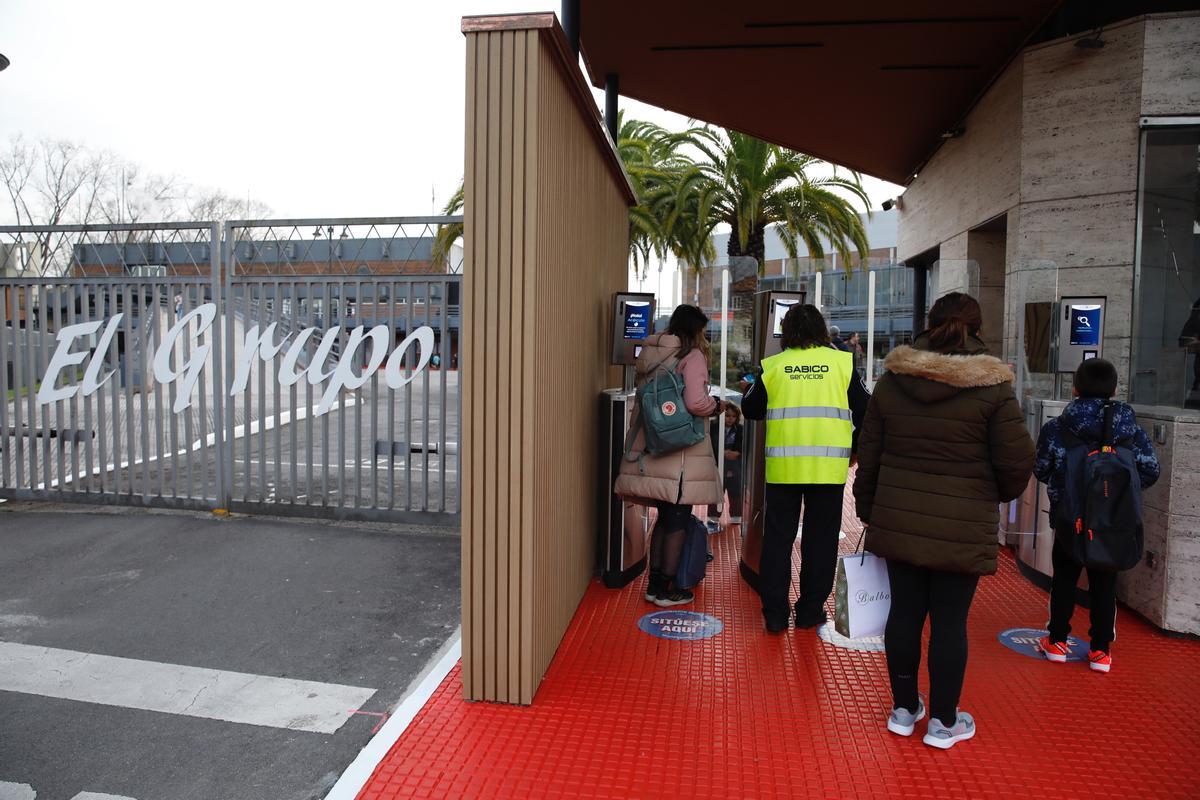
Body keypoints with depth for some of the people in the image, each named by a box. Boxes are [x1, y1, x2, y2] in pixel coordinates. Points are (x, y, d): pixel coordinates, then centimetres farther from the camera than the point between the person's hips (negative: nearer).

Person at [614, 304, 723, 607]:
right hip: (681, 449, -7)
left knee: (664, 517, 18)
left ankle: (654, 583, 23)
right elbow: (696, 402, -21)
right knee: (678, 520, 5)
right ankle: (666, 589, 12)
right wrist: (716, 406, -1)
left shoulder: (650, 353, 12)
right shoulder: (692, 355, -9)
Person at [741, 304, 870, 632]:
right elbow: (864, 411, 5)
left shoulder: (773, 365, 0)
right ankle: (810, 611, 19)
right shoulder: (842, 362, 1)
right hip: (829, 467, 0)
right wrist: (857, 445, 21)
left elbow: (751, 410, 9)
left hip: (783, 466, 0)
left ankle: (775, 612, 13)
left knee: (777, 538, 10)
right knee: (820, 540, 12)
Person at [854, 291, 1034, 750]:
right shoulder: (992, 387, -8)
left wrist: (867, 507, 18)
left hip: (898, 519, 4)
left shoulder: (890, 381, 2)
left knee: (905, 612, 13)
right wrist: (1001, 493, 15)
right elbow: (1016, 461, -6)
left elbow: (868, 454, 7)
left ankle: (903, 708, 27)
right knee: (950, 620, 7)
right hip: (962, 527, -3)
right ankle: (942, 721, 19)